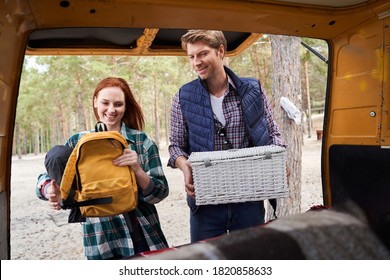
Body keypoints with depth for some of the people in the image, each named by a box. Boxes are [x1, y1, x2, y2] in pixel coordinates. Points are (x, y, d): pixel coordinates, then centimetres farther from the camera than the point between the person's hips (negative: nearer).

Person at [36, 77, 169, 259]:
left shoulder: (141, 141, -1)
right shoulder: (78, 142, 4)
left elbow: (161, 192, -3)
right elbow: (45, 179, 5)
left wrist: (138, 170, -22)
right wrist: (50, 190, -17)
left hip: (143, 238, 1)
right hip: (100, 243, 0)